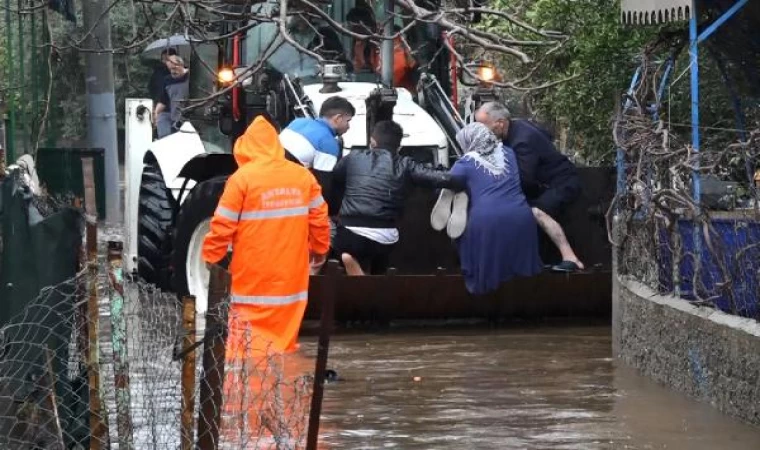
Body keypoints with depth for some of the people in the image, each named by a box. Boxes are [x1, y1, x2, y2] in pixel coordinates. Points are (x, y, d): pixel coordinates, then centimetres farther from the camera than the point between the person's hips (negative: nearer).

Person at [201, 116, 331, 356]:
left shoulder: (243, 177, -9)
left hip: (253, 280, -5)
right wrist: (319, 251, 25)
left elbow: (223, 225, -10)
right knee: (283, 342, 14)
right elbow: (319, 220, 9)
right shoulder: (303, 177, 4)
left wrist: (210, 258, 3)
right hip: (291, 279, 5)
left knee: (247, 347, -3)